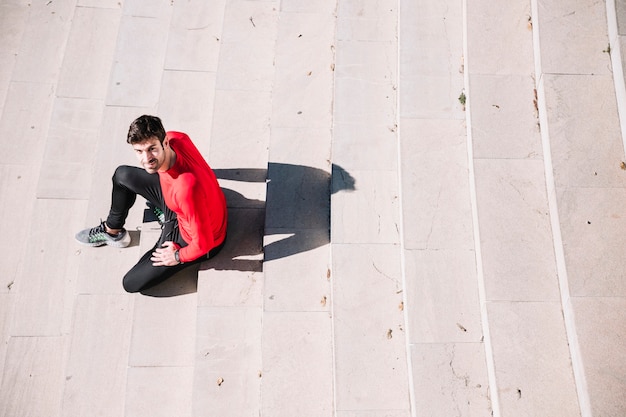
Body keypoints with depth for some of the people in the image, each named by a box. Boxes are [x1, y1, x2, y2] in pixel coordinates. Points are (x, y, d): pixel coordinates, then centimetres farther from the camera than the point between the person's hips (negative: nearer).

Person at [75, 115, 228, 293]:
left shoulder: (187, 188, -44)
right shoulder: (174, 137, -22)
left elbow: (204, 243, -34)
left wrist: (179, 256, -13)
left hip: (190, 236, -7)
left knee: (132, 283, -4)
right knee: (122, 175, 10)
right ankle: (112, 231, 36)